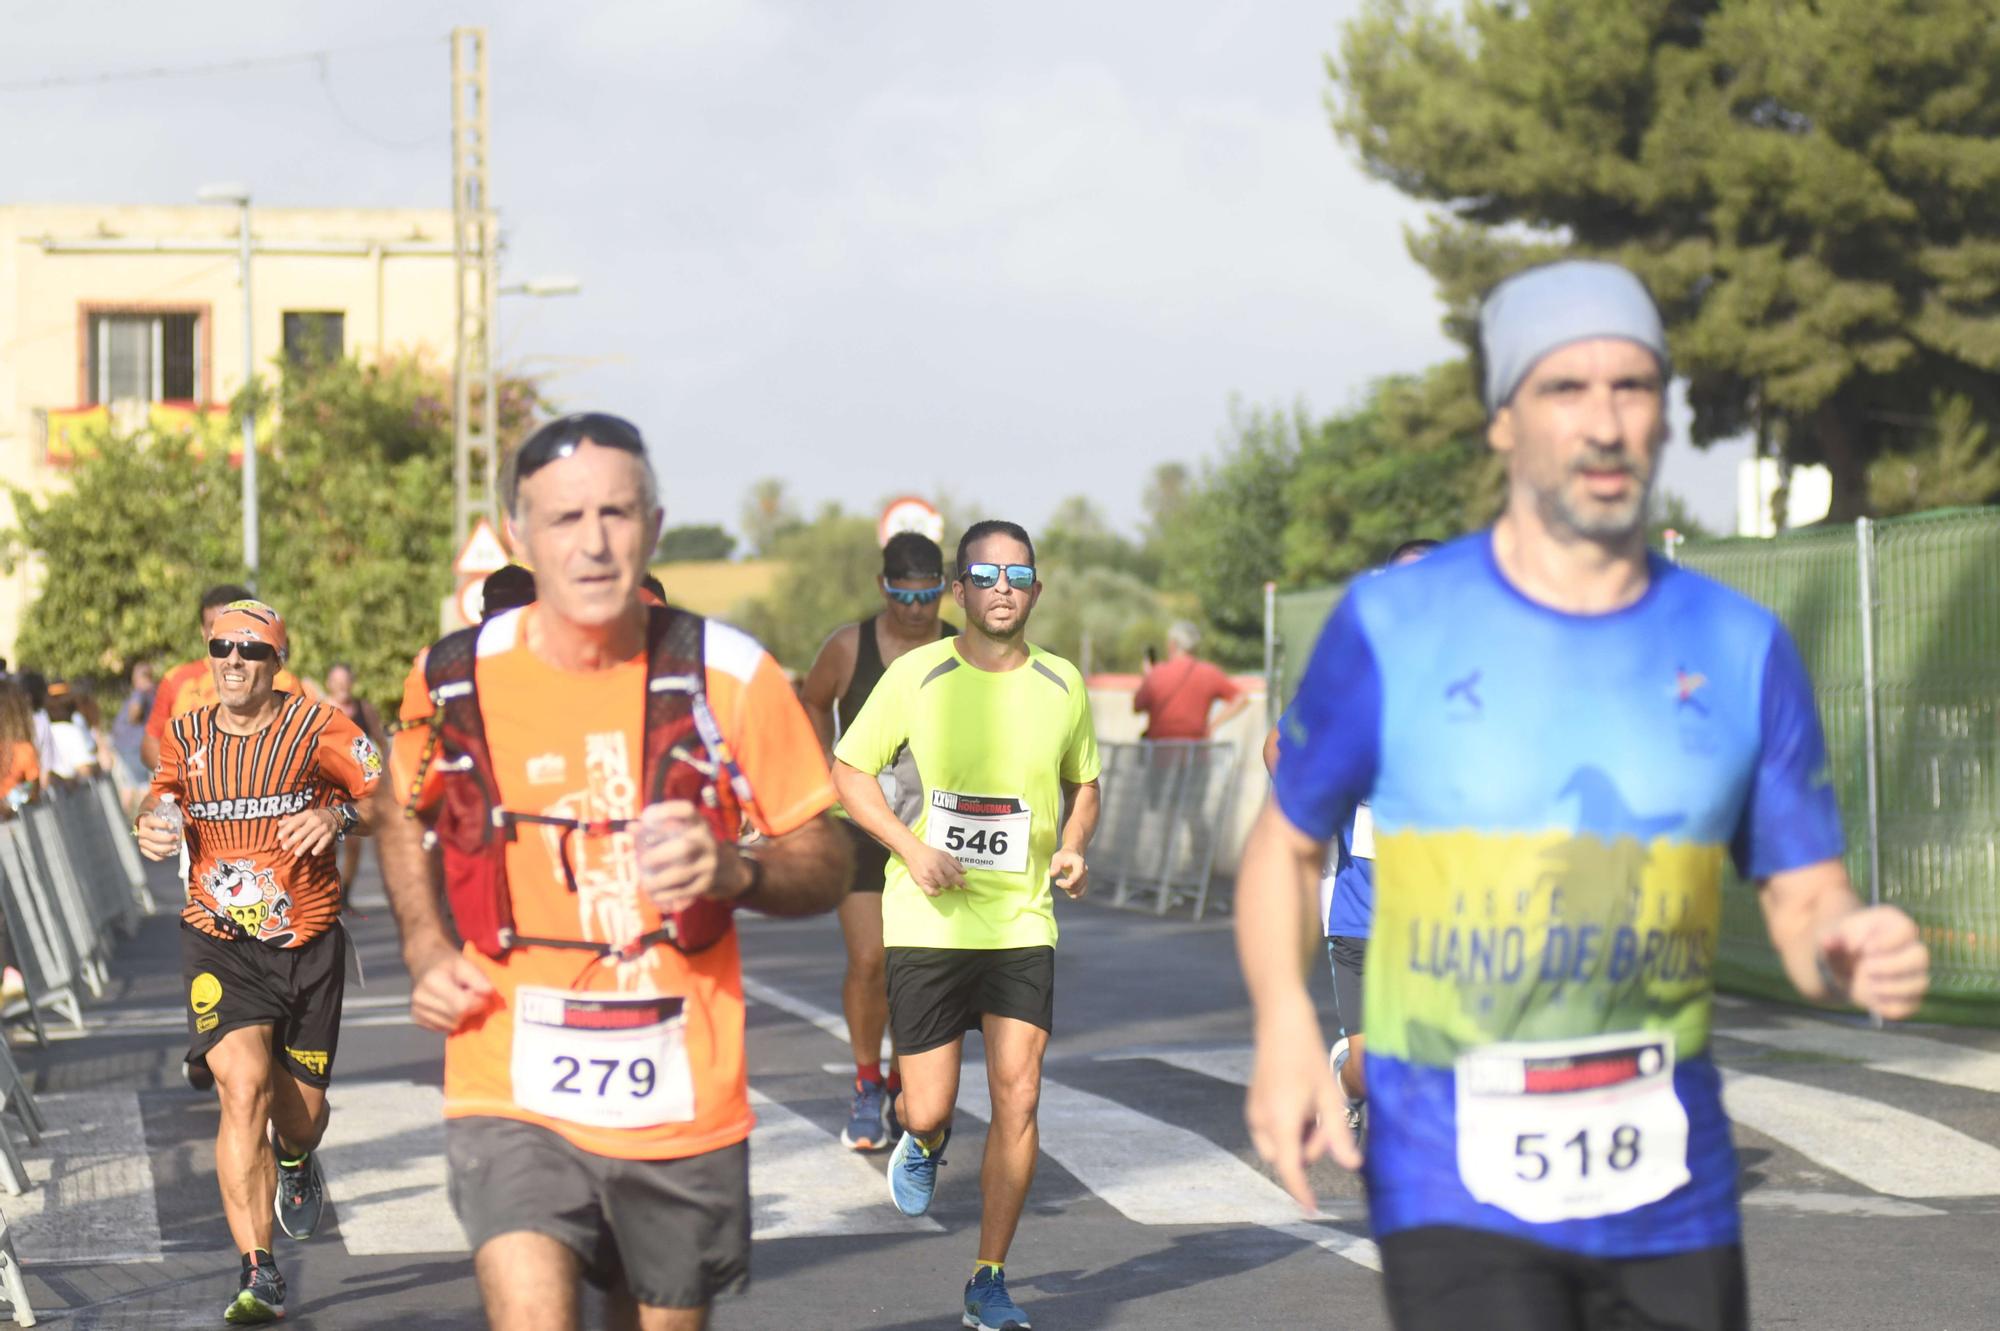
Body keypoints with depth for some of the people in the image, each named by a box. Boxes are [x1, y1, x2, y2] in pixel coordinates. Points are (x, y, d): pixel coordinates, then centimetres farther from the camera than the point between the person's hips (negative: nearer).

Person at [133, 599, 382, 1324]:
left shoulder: (317, 727, -5)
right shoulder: (185, 736, 5)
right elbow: (162, 798, 22)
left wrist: (338, 815, -32)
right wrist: (152, 827, -2)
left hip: (308, 943, 0)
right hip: (219, 943, 0)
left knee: (301, 1111, 9)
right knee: (243, 1089, -20)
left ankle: (295, 1160, 51)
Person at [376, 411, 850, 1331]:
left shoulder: (729, 677, -5)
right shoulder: (453, 683, -1)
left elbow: (825, 865, 1)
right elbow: (402, 820, 20)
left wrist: (731, 871, -20)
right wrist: (427, 952, 5)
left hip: (680, 1108, 1)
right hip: (513, 1097, -1)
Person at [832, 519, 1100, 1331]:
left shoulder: (1061, 685, 3)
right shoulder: (916, 676, -5)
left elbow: (1083, 782, 19)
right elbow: (849, 770, 3)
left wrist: (1074, 848, -1)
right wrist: (910, 846, -12)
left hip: (1023, 921, 2)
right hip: (927, 921, -2)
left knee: (1018, 1097, -8)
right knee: (928, 1111, -2)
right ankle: (924, 1142, 39)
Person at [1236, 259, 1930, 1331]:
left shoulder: (1741, 649, 5)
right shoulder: (1392, 625, 0)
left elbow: (1807, 904, 8)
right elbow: (1286, 843, 9)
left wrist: (1851, 954, -17)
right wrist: (1284, 1027, -10)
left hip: (1670, 1192, 3)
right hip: (1458, 1189, -3)